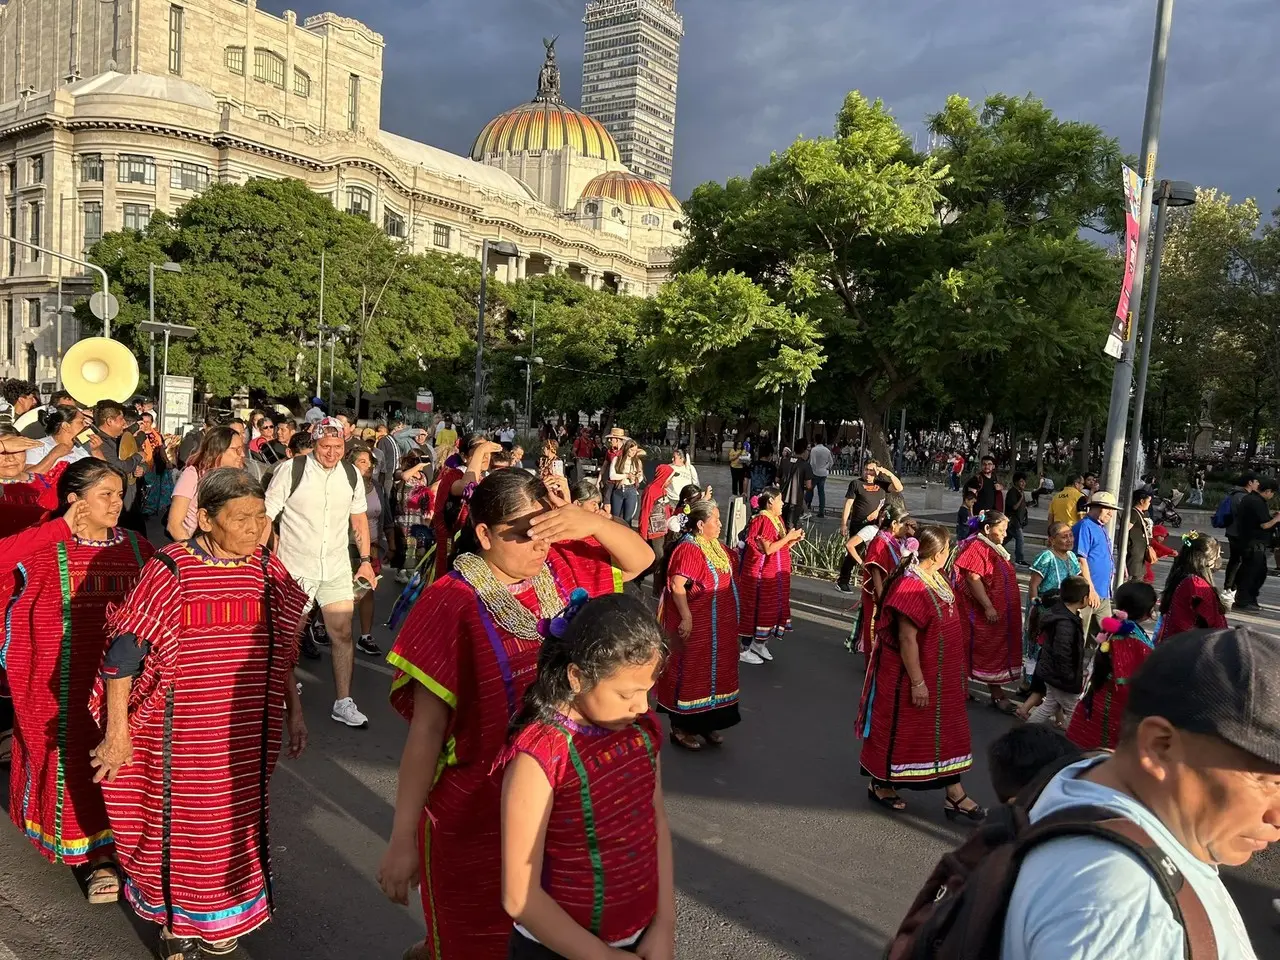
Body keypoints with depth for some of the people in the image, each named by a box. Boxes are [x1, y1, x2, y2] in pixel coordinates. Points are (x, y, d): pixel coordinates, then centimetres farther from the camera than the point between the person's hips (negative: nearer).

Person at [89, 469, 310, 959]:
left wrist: (293, 709, 11)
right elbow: (124, 652, -11)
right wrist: (117, 732, -10)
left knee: (235, 819, 17)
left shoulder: (267, 569, 0)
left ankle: (218, 917, 40)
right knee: (181, 823, 10)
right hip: (182, 733, -4)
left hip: (247, 730, 4)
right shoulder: (171, 570, -15)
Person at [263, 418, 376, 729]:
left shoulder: (351, 475, 1)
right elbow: (266, 516, -9)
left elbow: (359, 518, 12)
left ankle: (343, 703, 12)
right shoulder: (291, 471, -12)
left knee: (342, 634, 2)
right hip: (295, 568, -3)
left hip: (337, 568, 3)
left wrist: (365, 560, 10)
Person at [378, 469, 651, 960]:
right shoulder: (452, 606, -20)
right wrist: (402, 838, -16)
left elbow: (640, 559, 0)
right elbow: (426, 728, -18)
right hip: (475, 808, -5)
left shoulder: (561, 570, -5)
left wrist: (593, 523, -20)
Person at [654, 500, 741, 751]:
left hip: (718, 627, 9)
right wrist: (686, 617, -29)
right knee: (690, 674, 3)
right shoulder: (688, 549, -20)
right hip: (695, 626, -9)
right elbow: (677, 586, -28)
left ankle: (706, 723, 31)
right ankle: (680, 728, 17)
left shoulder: (715, 546, 8)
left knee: (712, 673, 17)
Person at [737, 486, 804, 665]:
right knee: (755, 610, -2)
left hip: (774, 575, 9)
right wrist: (788, 537, -18)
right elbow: (768, 549, -23)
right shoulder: (762, 521, -18)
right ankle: (744, 650, 7)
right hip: (761, 575, -9)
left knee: (772, 609, 14)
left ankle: (760, 644, 27)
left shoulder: (776, 519, 11)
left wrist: (794, 540, 1)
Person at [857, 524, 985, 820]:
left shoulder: (937, 578, 3)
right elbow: (907, 639, -25)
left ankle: (954, 796, 27)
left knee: (946, 732, 15)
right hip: (914, 675, -9)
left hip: (942, 676, 9)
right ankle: (880, 785, 28)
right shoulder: (911, 587, -27)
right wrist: (917, 682, -21)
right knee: (899, 729, 9)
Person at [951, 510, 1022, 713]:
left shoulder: (994, 548, 15)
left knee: (997, 651, 13)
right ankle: (997, 694, 5)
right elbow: (973, 579, -24)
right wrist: (988, 607, -25)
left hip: (1001, 613, 10)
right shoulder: (977, 548, -16)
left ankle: (997, 692, 21)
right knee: (990, 652, -2)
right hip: (985, 614, -10)